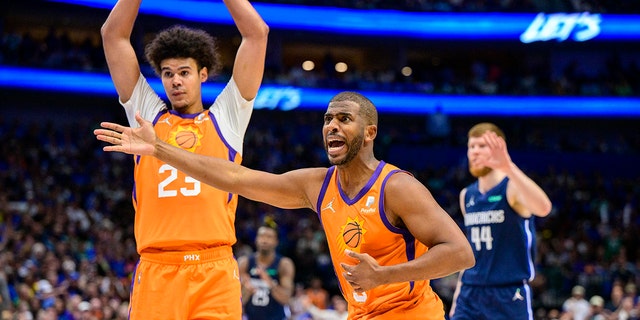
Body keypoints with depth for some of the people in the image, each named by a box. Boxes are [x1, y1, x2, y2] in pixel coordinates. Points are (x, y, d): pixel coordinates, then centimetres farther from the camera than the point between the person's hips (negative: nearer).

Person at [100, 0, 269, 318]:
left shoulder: (226, 118, 15)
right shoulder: (148, 115, 17)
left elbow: (257, 33, 13)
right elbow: (113, 34, 17)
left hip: (215, 270, -1)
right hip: (156, 269, 1)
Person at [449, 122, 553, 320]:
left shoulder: (512, 188, -10)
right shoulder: (466, 196, 10)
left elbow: (543, 208, -35)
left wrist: (508, 167, -47)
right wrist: (459, 291, 20)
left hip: (510, 295, -6)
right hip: (471, 294, 6)